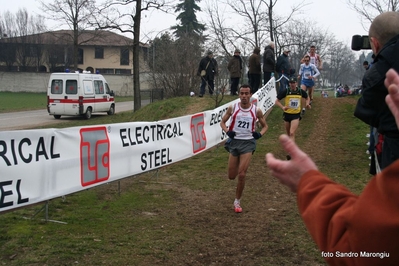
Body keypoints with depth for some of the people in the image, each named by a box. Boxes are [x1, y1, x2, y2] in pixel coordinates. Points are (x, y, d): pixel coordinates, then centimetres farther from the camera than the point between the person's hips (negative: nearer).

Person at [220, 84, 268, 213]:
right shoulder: (232, 108, -2)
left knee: (241, 175, -10)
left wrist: (260, 134, -9)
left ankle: (237, 201, 10)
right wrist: (227, 131, -11)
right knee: (231, 176, 6)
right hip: (234, 141, 2)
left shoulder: (256, 110, -2)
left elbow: (265, 126, 11)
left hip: (248, 143, -1)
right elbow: (222, 122, 9)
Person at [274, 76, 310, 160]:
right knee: (288, 134, 14)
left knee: (292, 133, -15)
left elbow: (307, 97, 20)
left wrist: (307, 103, -1)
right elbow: (277, 101, -1)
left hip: (296, 115, -2)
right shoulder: (285, 92, -6)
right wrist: (282, 107, -19)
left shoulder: (301, 91, -2)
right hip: (287, 114, 2)